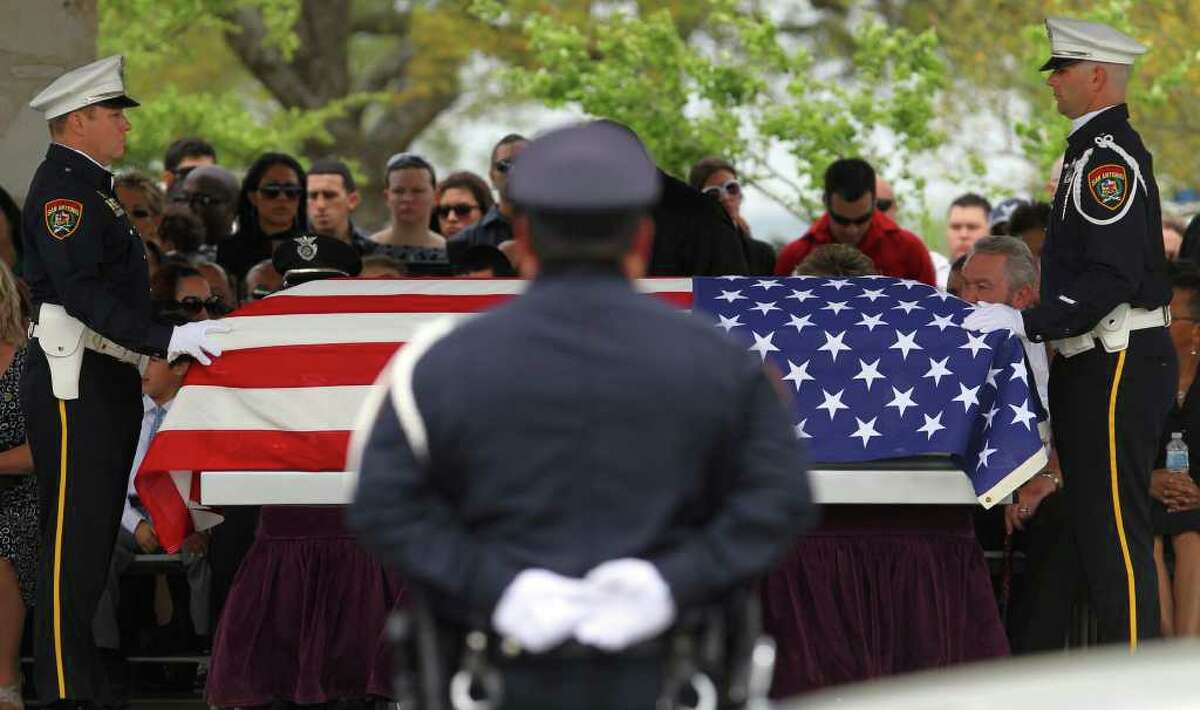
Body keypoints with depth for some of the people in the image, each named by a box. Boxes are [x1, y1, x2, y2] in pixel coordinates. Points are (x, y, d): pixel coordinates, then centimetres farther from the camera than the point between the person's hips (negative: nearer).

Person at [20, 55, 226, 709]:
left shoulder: (89, 188, 20)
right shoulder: (60, 188, -13)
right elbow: (84, 293, -24)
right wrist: (166, 340, -29)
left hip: (107, 381, 10)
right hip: (73, 384, -10)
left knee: (99, 531, 12)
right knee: (74, 538, -10)